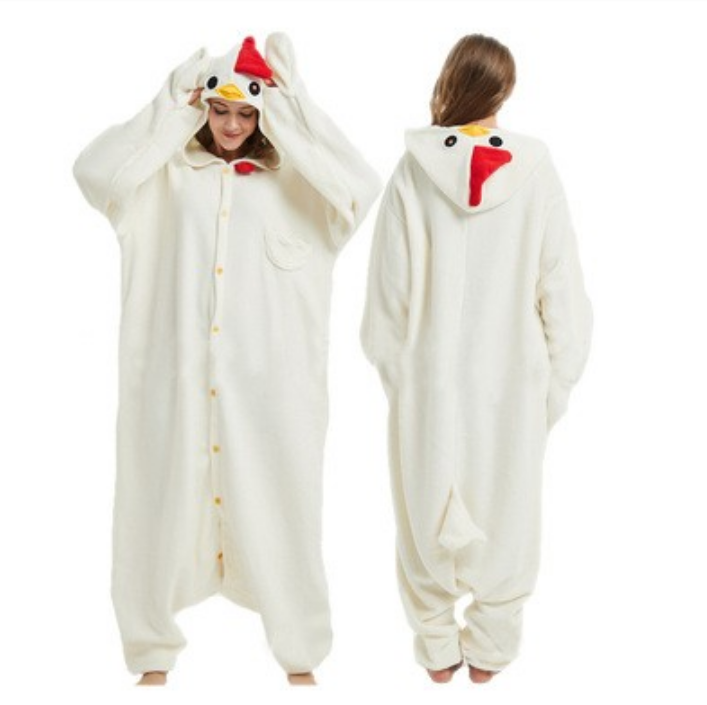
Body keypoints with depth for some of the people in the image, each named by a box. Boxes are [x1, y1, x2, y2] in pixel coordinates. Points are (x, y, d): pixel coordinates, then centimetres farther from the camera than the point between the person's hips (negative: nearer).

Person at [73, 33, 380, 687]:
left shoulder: (293, 176, 5)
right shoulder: (169, 171, 7)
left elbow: (359, 185, -13)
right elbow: (95, 170, -10)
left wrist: (292, 108, -8)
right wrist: (173, 109, -6)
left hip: (266, 374, 0)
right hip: (178, 370, 1)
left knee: (274, 500, 6)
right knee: (169, 497, 8)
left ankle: (300, 648, 23)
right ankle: (154, 646, 25)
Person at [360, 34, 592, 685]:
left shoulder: (414, 170, -10)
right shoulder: (535, 169, -10)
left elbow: (389, 292, -6)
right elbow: (561, 290, -7)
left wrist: (394, 369, 6)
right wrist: (557, 382, 2)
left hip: (431, 376, 0)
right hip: (511, 378, 0)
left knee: (429, 515, 15)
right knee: (504, 515, 15)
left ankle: (438, 647, 28)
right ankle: (489, 647, 27)